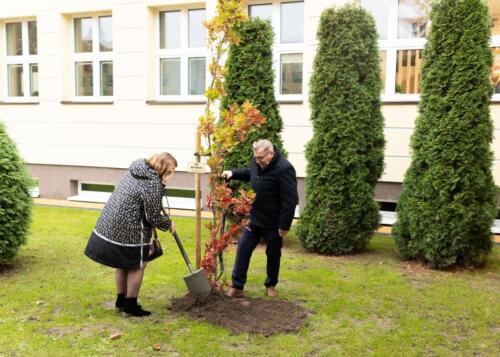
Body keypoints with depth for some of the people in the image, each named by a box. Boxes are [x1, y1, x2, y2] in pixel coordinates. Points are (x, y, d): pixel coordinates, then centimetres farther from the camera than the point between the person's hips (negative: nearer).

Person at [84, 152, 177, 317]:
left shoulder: (136, 171, 10)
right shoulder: (153, 183, -18)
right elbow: (153, 216, -15)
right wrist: (168, 224, 3)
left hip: (109, 226, 9)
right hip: (127, 232, -9)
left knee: (123, 265, 21)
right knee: (137, 266, 8)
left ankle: (121, 301, 34)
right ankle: (130, 306, 17)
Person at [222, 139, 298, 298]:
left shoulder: (284, 169, -25)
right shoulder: (257, 161, -1)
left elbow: (290, 200, -24)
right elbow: (249, 173, 23)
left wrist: (284, 225, -23)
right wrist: (233, 173, 5)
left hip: (273, 223, -6)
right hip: (253, 218, 6)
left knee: (273, 255, 12)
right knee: (243, 250, 6)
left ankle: (271, 285, 33)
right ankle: (237, 286, 16)